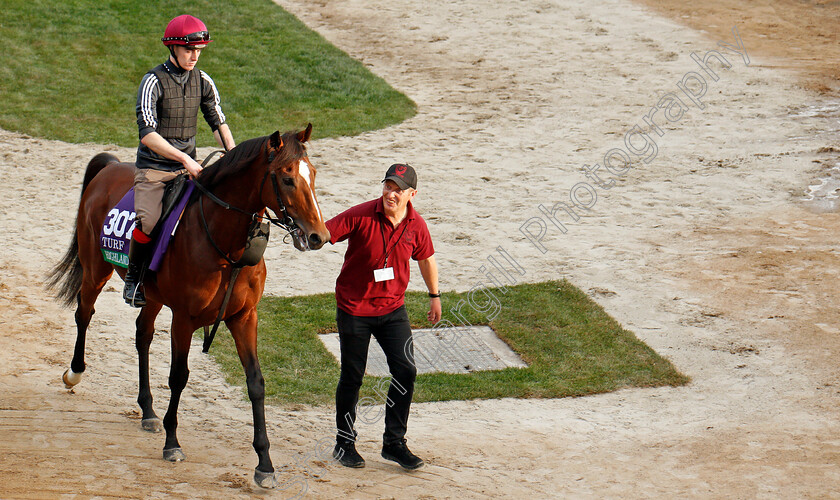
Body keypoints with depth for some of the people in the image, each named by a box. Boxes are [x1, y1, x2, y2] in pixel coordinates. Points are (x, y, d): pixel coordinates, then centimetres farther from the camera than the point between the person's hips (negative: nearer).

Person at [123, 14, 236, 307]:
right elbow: (148, 134, -20)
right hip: (153, 168, -5)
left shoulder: (202, 82, 6)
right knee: (147, 221, -27)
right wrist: (184, 158, -29)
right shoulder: (154, 82, -11)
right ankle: (133, 279, -3)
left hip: (189, 167, 5)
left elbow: (218, 123, 11)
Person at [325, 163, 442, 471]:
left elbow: (426, 259, 15)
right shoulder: (361, 216, -16)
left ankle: (394, 442, 11)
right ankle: (344, 443, 22)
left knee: (405, 371, -3)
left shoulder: (416, 226, -3)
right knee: (352, 377, 5)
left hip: (393, 308, 3)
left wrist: (434, 296, 24)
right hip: (354, 309, -3)